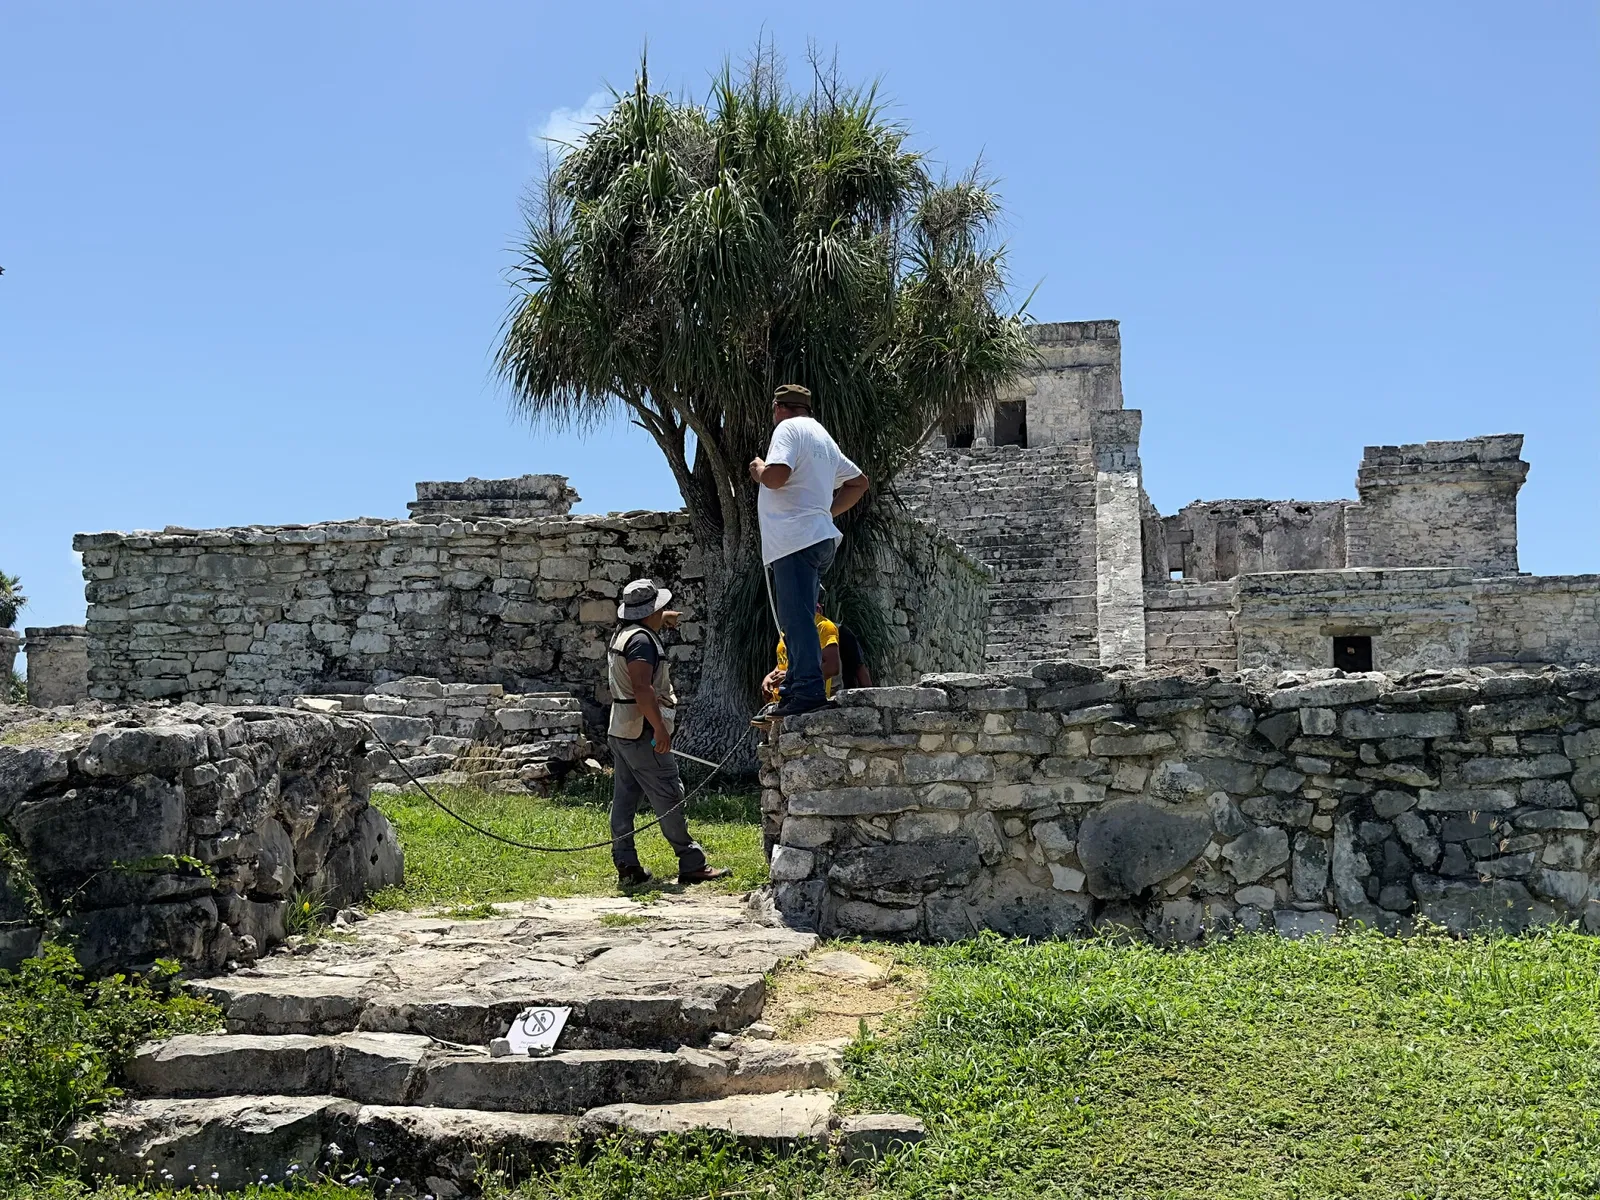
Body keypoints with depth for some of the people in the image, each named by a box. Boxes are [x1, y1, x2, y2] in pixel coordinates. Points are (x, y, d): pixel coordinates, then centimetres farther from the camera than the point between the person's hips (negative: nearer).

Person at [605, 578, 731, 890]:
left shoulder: (623, 635, 15)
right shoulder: (643, 640, -16)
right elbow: (642, 687, -26)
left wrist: (662, 621, 42)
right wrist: (660, 728, -26)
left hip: (620, 732, 10)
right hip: (643, 733, -10)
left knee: (624, 799, 7)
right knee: (669, 799, -5)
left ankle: (627, 867, 9)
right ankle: (692, 864, -1)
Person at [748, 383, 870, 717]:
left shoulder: (788, 428, -2)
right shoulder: (824, 437, 26)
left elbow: (776, 476, -19)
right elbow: (859, 481, 32)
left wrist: (758, 469, 3)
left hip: (796, 538, -9)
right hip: (820, 536, 9)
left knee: (796, 617, -14)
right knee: (796, 618, 10)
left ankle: (808, 689, -20)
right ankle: (795, 687, 9)